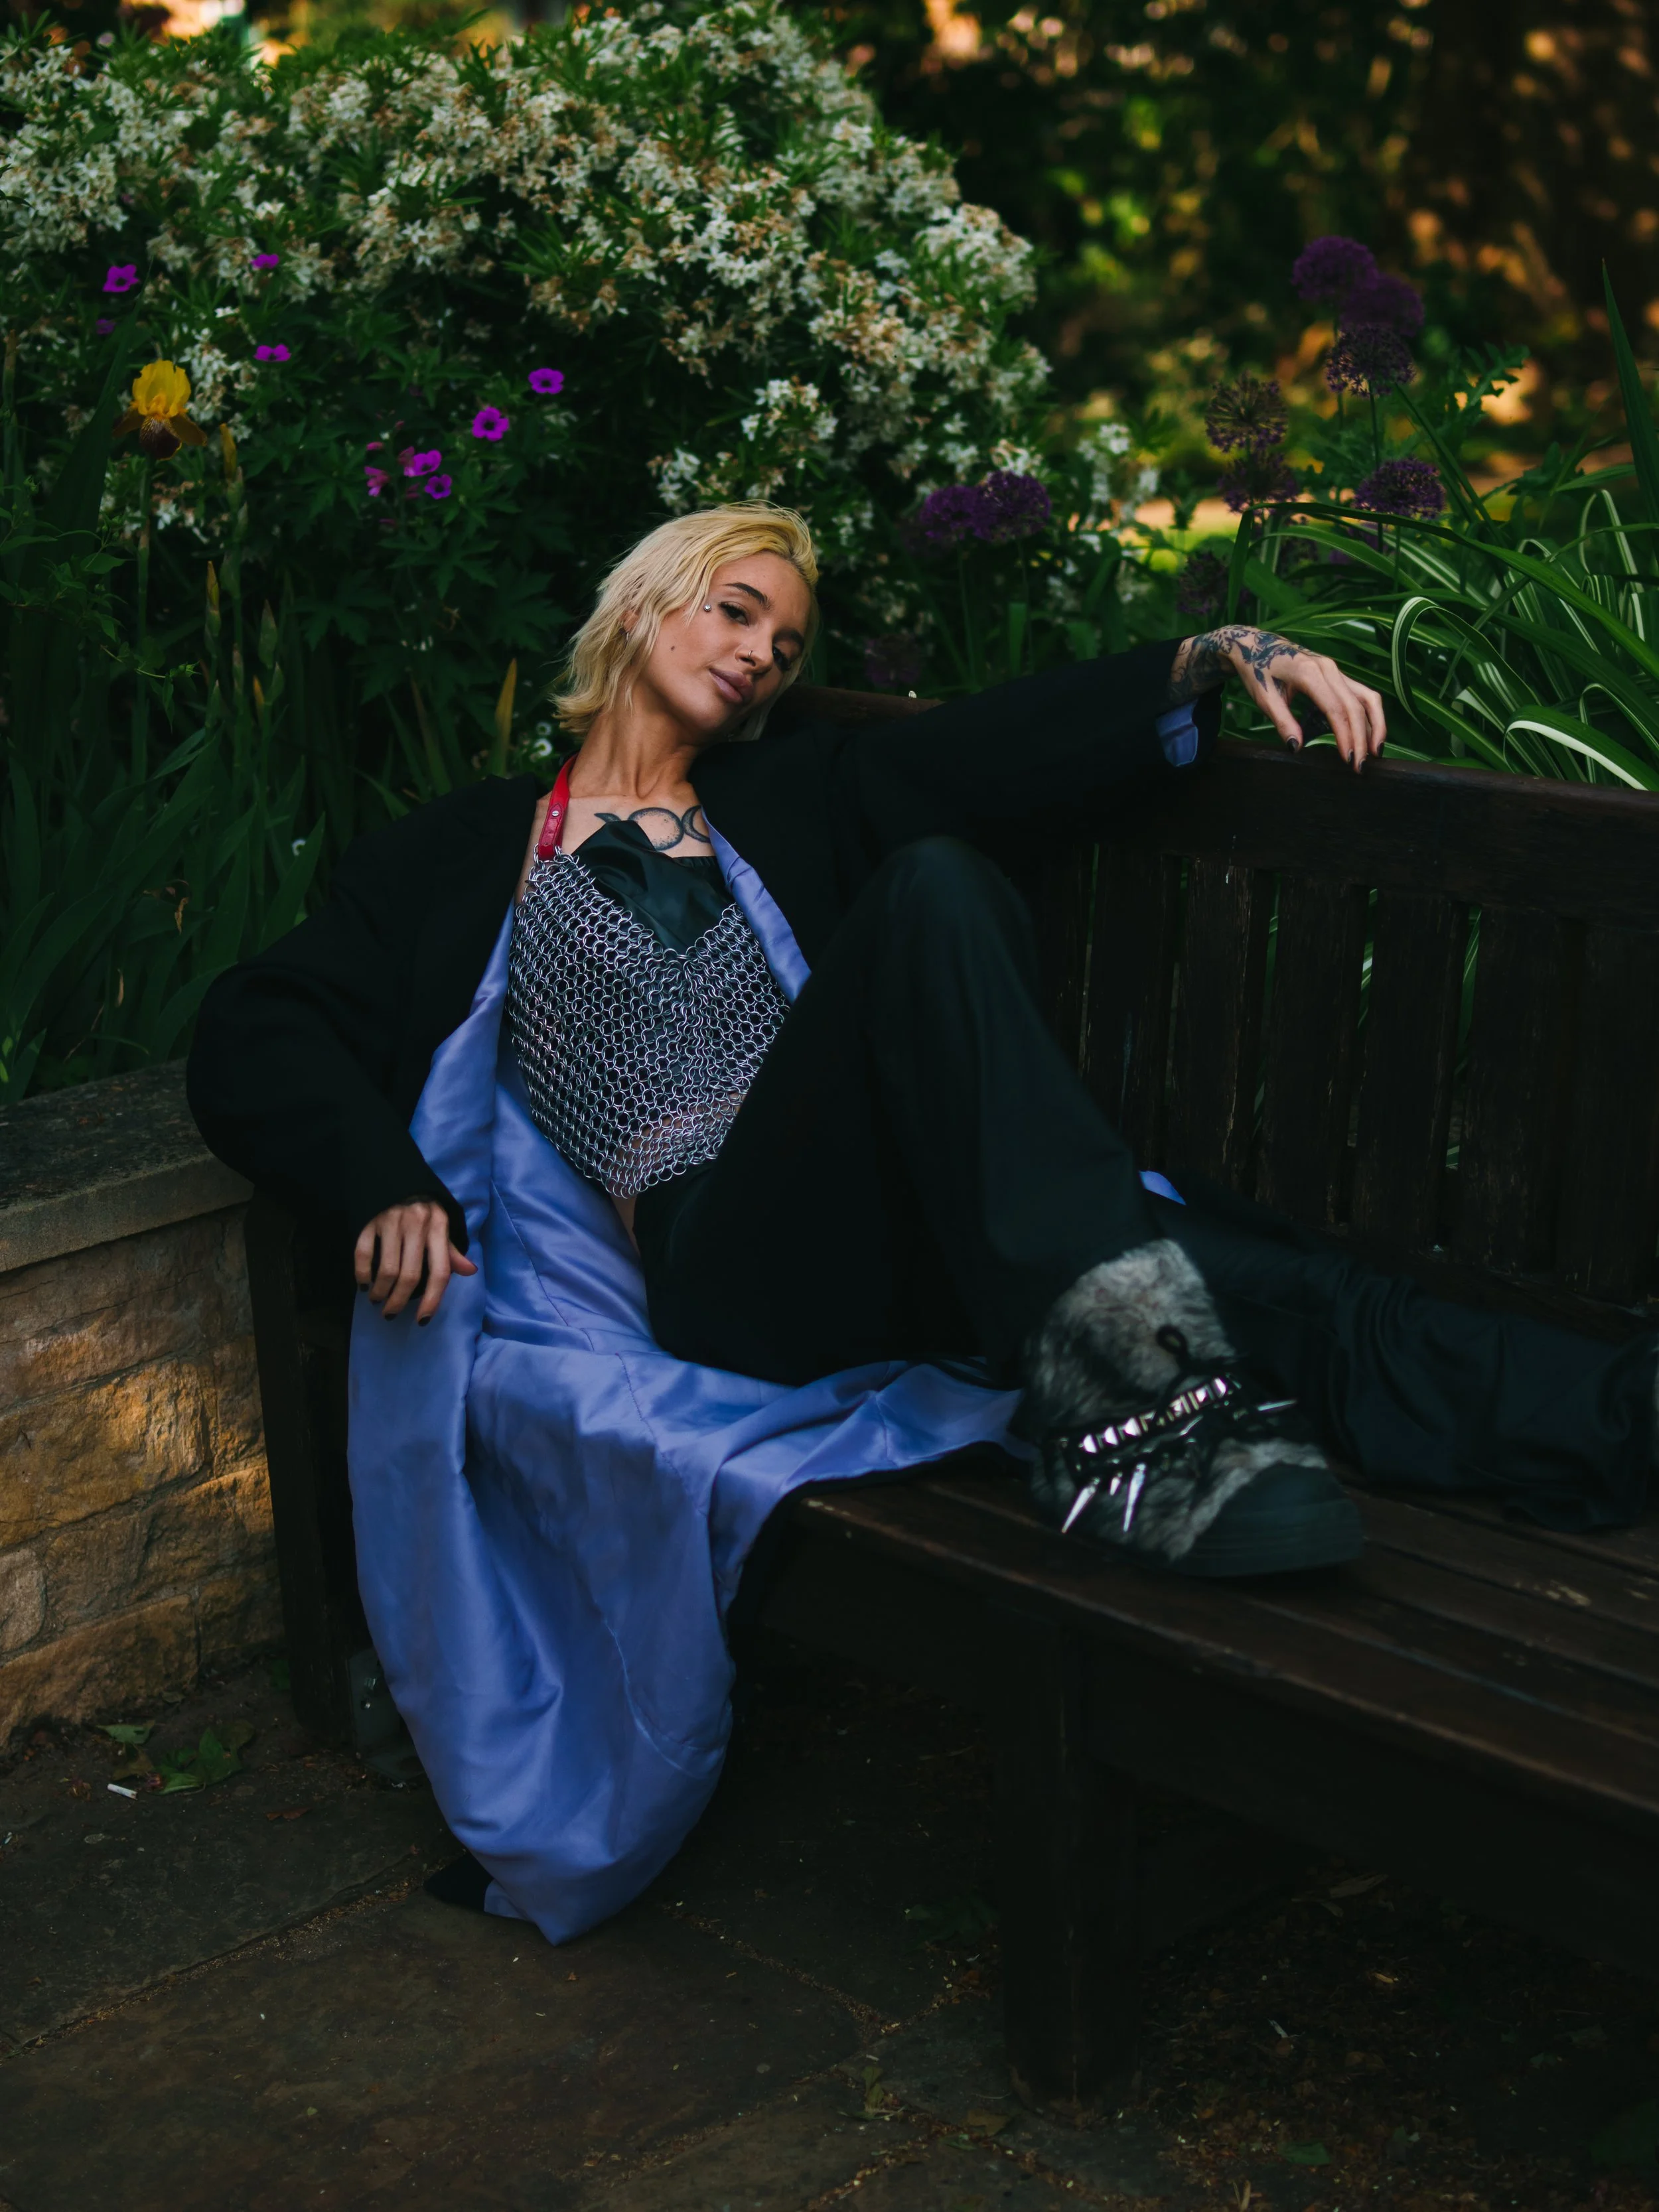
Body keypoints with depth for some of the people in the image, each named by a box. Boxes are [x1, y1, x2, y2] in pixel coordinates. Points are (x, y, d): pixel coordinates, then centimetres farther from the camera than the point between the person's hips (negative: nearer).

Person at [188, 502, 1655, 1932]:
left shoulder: (795, 805, 30)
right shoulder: (471, 852, 21)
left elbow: (1021, 744, 14)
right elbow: (254, 1040, 12)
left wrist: (1222, 659, -2)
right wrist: (383, 1181, -8)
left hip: (898, 1245, 5)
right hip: (718, 1267, -4)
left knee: (1274, 1290, -24)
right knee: (930, 898, -31)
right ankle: (1126, 1374, -47)